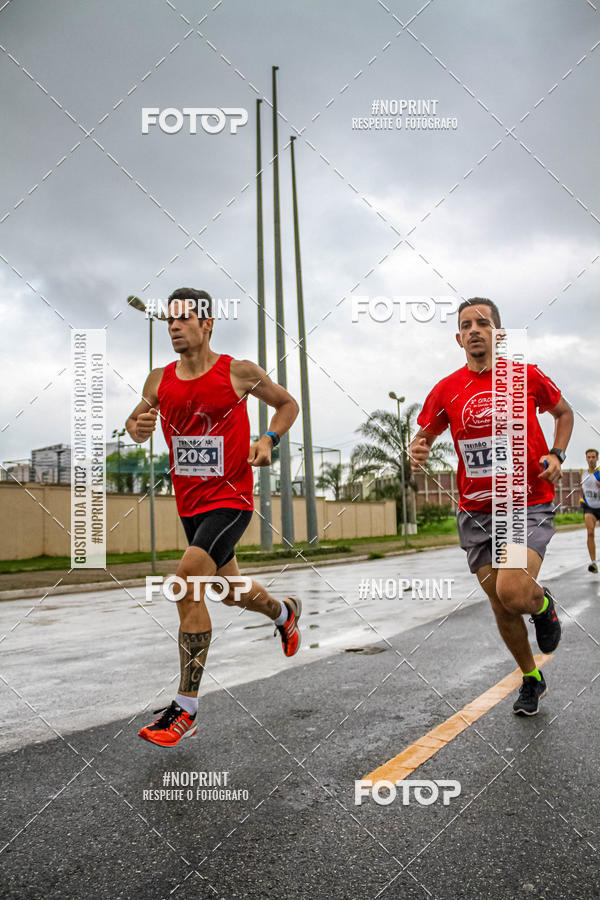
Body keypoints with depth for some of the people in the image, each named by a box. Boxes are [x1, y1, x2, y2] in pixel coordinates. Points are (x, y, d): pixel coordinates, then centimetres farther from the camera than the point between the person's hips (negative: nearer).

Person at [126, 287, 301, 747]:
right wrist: (138, 426, -11)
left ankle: (186, 710, -13)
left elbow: (288, 404, 7)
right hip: (190, 503, 6)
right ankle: (284, 611, 56)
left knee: (188, 578, -23)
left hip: (231, 500, -6)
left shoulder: (239, 372, -8)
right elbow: (138, 427, 14)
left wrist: (269, 439, -11)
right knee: (230, 590, 21)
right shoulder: (160, 380, 2)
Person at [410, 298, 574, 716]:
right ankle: (532, 679, 34)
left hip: (529, 505, -2)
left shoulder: (528, 377, -3)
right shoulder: (447, 390, 0)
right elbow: (424, 435, 11)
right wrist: (418, 452, -13)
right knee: (501, 608, 9)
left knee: (512, 593, -23)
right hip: (477, 514, 3)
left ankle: (543, 604, 15)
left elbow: (564, 412, 15)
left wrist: (557, 454, -2)